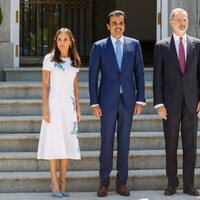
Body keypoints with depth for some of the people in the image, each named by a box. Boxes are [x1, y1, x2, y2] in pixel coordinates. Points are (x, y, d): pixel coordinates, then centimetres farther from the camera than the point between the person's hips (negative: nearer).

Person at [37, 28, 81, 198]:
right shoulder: (49, 59, -3)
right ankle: (55, 183, -2)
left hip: (69, 106, 4)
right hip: (55, 104, -4)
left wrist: (78, 109, 9)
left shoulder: (74, 62, 9)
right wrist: (45, 109, -11)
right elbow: (44, 86, -4)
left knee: (68, 144, 3)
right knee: (54, 143, -6)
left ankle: (63, 182, 10)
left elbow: (75, 87, 14)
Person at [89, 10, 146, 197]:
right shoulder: (99, 46, 1)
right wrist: (94, 103, -5)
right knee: (107, 141, 1)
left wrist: (140, 99, 0)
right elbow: (92, 76, 1)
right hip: (108, 100, -1)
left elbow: (139, 73, 6)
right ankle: (104, 181, 11)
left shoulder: (134, 44, 6)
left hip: (128, 100, 2)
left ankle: (121, 182, 12)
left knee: (124, 141, 6)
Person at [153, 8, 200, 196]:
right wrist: (158, 103, -7)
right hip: (170, 103, -1)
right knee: (170, 145, 5)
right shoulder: (162, 46, 1)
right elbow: (157, 77, -1)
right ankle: (172, 183, 15)